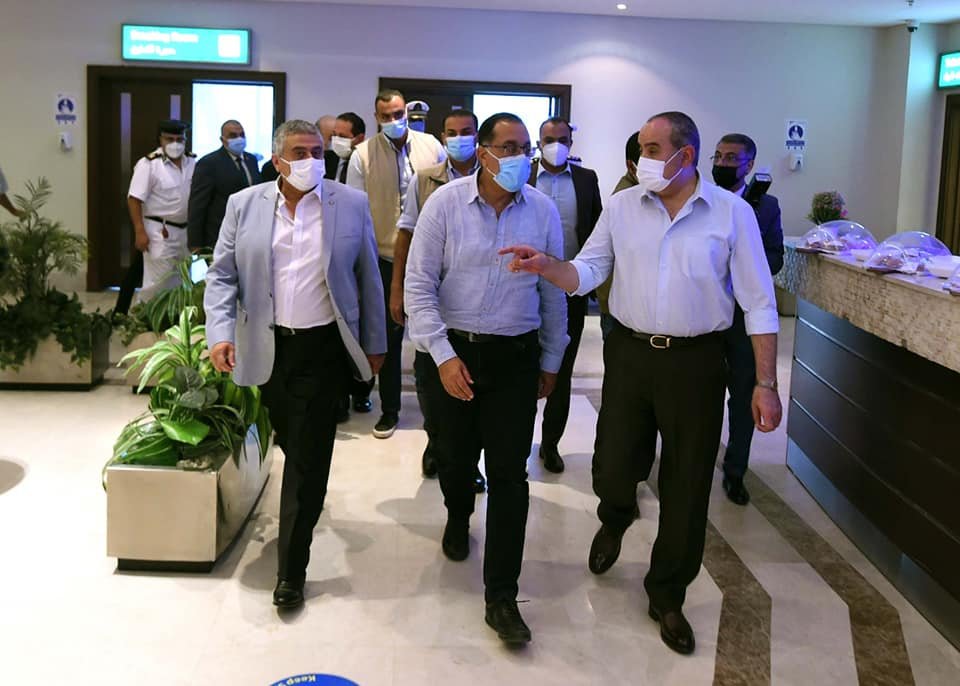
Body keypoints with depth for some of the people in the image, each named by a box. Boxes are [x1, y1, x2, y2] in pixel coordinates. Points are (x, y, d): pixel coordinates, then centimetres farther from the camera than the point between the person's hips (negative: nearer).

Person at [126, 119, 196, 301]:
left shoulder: (192, 162, 5)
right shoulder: (149, 164, -12)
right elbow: (134, 199, -13)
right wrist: (140, 232, -17)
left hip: (186, 231, 6)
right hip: (160, 232, -6)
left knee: (181, 282, 14)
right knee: (157, 282, -6)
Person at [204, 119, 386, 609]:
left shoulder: (351, 205, -1)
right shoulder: (244, 205, 2)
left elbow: (368, 279, 4)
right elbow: (222, 275, 3)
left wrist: (374, 344, 5)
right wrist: (221, 332, -11)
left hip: (323, 348, -2)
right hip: (268, 347, 2)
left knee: (309, 458, -2)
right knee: (291, 442, 18)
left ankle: (291, 570, 4)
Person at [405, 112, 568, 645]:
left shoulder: (542, 210, -2)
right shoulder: (445, 202, -8)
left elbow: (554, 294, 6)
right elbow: (419, 286, -7)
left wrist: (551, 362, 10)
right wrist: (444, 356, -14)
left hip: (516, 357, 1)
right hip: (451, 352, 0)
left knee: (509, 475, -2)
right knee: (454, 456, 18)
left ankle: (501, 597, 8)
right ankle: (458, 519, 53)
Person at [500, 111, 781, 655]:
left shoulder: (732, 212, -6)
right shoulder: (623, 206, 2)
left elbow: (759, 302, -4)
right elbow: (588, 273, 3)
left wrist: (766, 383, -8)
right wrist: (548, 266, -19)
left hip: (696, 363, -2)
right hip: (630, 354, 2)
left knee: (687, 488, 8)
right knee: (612, 470, 5)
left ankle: (667, 597, 28)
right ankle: (616, 520, 44)